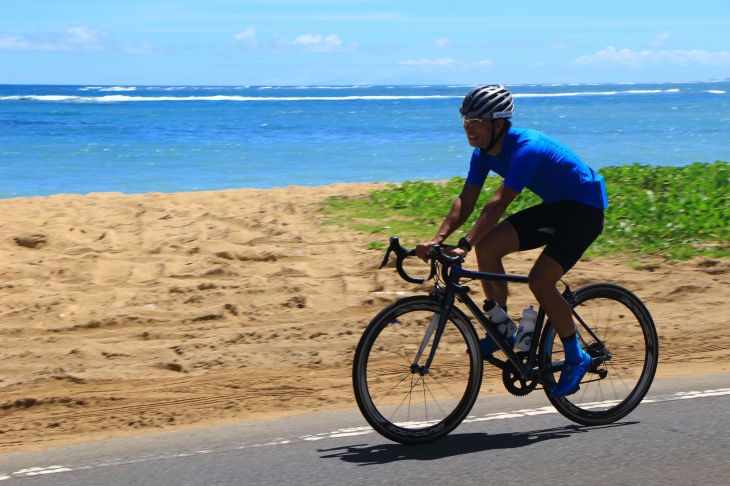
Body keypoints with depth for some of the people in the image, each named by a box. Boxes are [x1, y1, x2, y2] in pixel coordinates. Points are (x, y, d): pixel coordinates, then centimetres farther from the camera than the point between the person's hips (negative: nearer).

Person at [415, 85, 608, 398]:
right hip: (553, 207, 8)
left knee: (540, 280, -21)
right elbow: (466, 201, -8)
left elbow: (498, 204, -39)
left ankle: (576, 358, -2)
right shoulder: (484, 153, -4)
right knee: (487, 245, -12)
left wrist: (464, 245, -47)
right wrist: (439, 238, -24)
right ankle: (501, 329, 0)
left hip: (584, 210, -8)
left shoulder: (526, 148, -30)